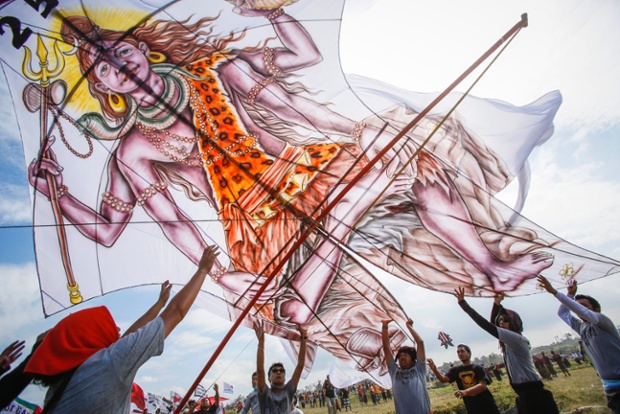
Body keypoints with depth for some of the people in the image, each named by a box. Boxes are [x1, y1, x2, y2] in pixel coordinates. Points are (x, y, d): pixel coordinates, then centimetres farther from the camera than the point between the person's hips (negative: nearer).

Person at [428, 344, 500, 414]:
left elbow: (483, 385, -17)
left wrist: (466, 392, -33)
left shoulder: (478, 368, -3)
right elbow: (443, 379, -10)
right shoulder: (455, 370, 5)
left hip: (487, 406, -2)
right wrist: (434, 369, -32)